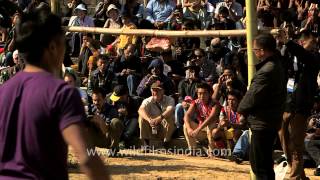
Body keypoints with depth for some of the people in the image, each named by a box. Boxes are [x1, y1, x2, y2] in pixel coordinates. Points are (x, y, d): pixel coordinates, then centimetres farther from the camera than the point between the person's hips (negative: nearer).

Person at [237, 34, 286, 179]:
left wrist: (241, 109, 0)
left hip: (262, 123, -10)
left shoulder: (266, 72, -24)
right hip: (272, 122, 10)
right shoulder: (276, 65, 9)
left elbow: (253, 96, -20)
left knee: (260, 164, -4)